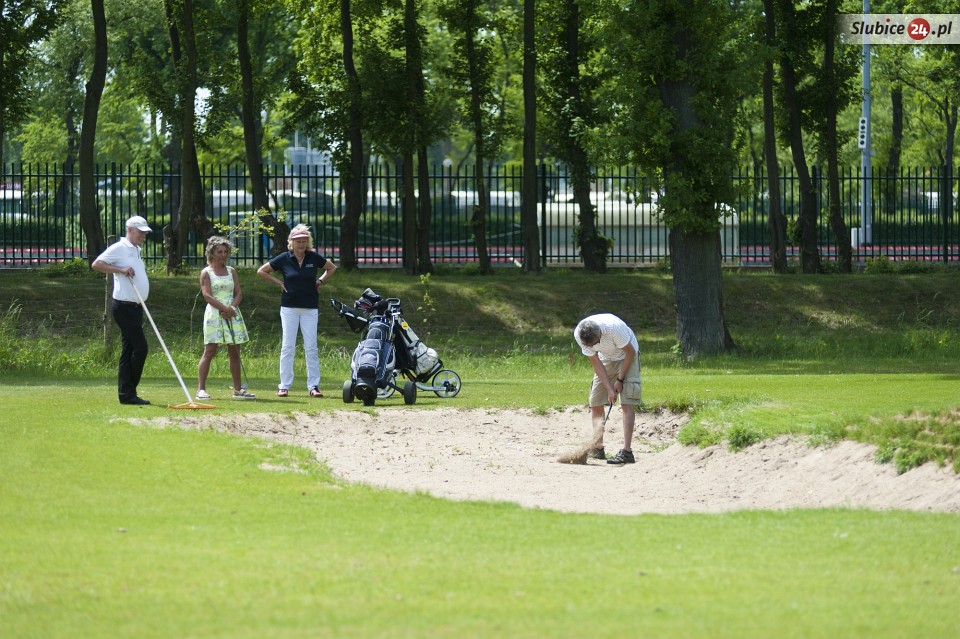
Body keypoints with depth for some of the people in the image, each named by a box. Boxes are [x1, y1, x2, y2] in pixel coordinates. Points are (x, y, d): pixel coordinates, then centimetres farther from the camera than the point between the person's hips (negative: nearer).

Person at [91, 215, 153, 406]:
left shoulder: (136, 250, 19)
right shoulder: (119, 248, -9)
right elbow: (96, 264, -16)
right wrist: (121, 270, -21)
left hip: (135, 308, 9)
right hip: (124, 307, -9)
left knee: (129, 350, 7)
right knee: (141, 347, -12)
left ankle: (126, 394, 8)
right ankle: (129, 392, -6)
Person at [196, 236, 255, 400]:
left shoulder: (231, 271, 15)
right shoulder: (206, 273, 1)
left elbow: (239, 293, 9)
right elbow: (207, 295, -10)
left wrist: (232, 307, -10)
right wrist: (224, 308, -18)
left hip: (232, 314, 5)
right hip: (214, 314, -5)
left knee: (234, 353, 5)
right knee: (210, 351, -9)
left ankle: (238, 389, 9)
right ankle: (201, 389, -9)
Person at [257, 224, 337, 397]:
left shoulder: (314, 258, 2)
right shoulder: (284, 259, -2)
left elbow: (332, 268, 19)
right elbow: (261, 271, 8)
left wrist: (320, 281, 6)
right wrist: (279, 282, 1)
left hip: (310, 308, 1)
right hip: (289, 308, -1)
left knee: (311, 348, -1)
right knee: (287, 347, -1)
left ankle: (314, 386, 2)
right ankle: (284, 386, 2)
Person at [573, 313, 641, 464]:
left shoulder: (614, 328, -38)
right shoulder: (579, 334, -25)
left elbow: (630, 352, -21)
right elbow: (596, 362, -16)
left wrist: (620, 379, -16)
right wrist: (609, 389, -21)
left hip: (626, 357, -5)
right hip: (606, 359, 5)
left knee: (627, 404, -16)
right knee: (595, 403, 0)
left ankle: (626, 451, -22)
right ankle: (597, 449, 12)